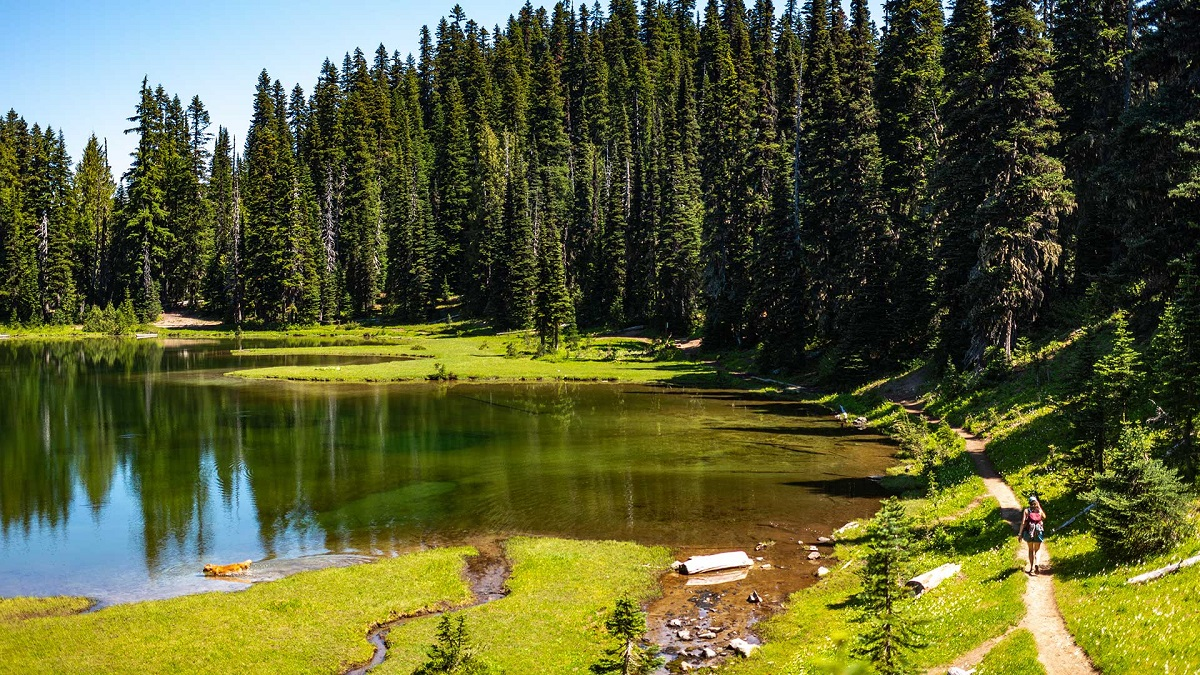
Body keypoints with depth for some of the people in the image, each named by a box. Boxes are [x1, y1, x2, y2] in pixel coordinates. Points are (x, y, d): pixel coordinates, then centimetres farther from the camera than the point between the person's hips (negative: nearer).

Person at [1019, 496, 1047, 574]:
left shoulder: (1026, 511, -1)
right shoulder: (1040, 511, 2)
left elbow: (1023, 523, -8)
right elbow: (1044, 517, 23)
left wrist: (1021, 534, -3)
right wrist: (1039, 507, 17)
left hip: (1029, 532, 0)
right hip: (1038, 532, 0)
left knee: (1031, 550, 16)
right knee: (1037, 550, 10)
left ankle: (1032, 567, 13)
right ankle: (1036, 564, -17)